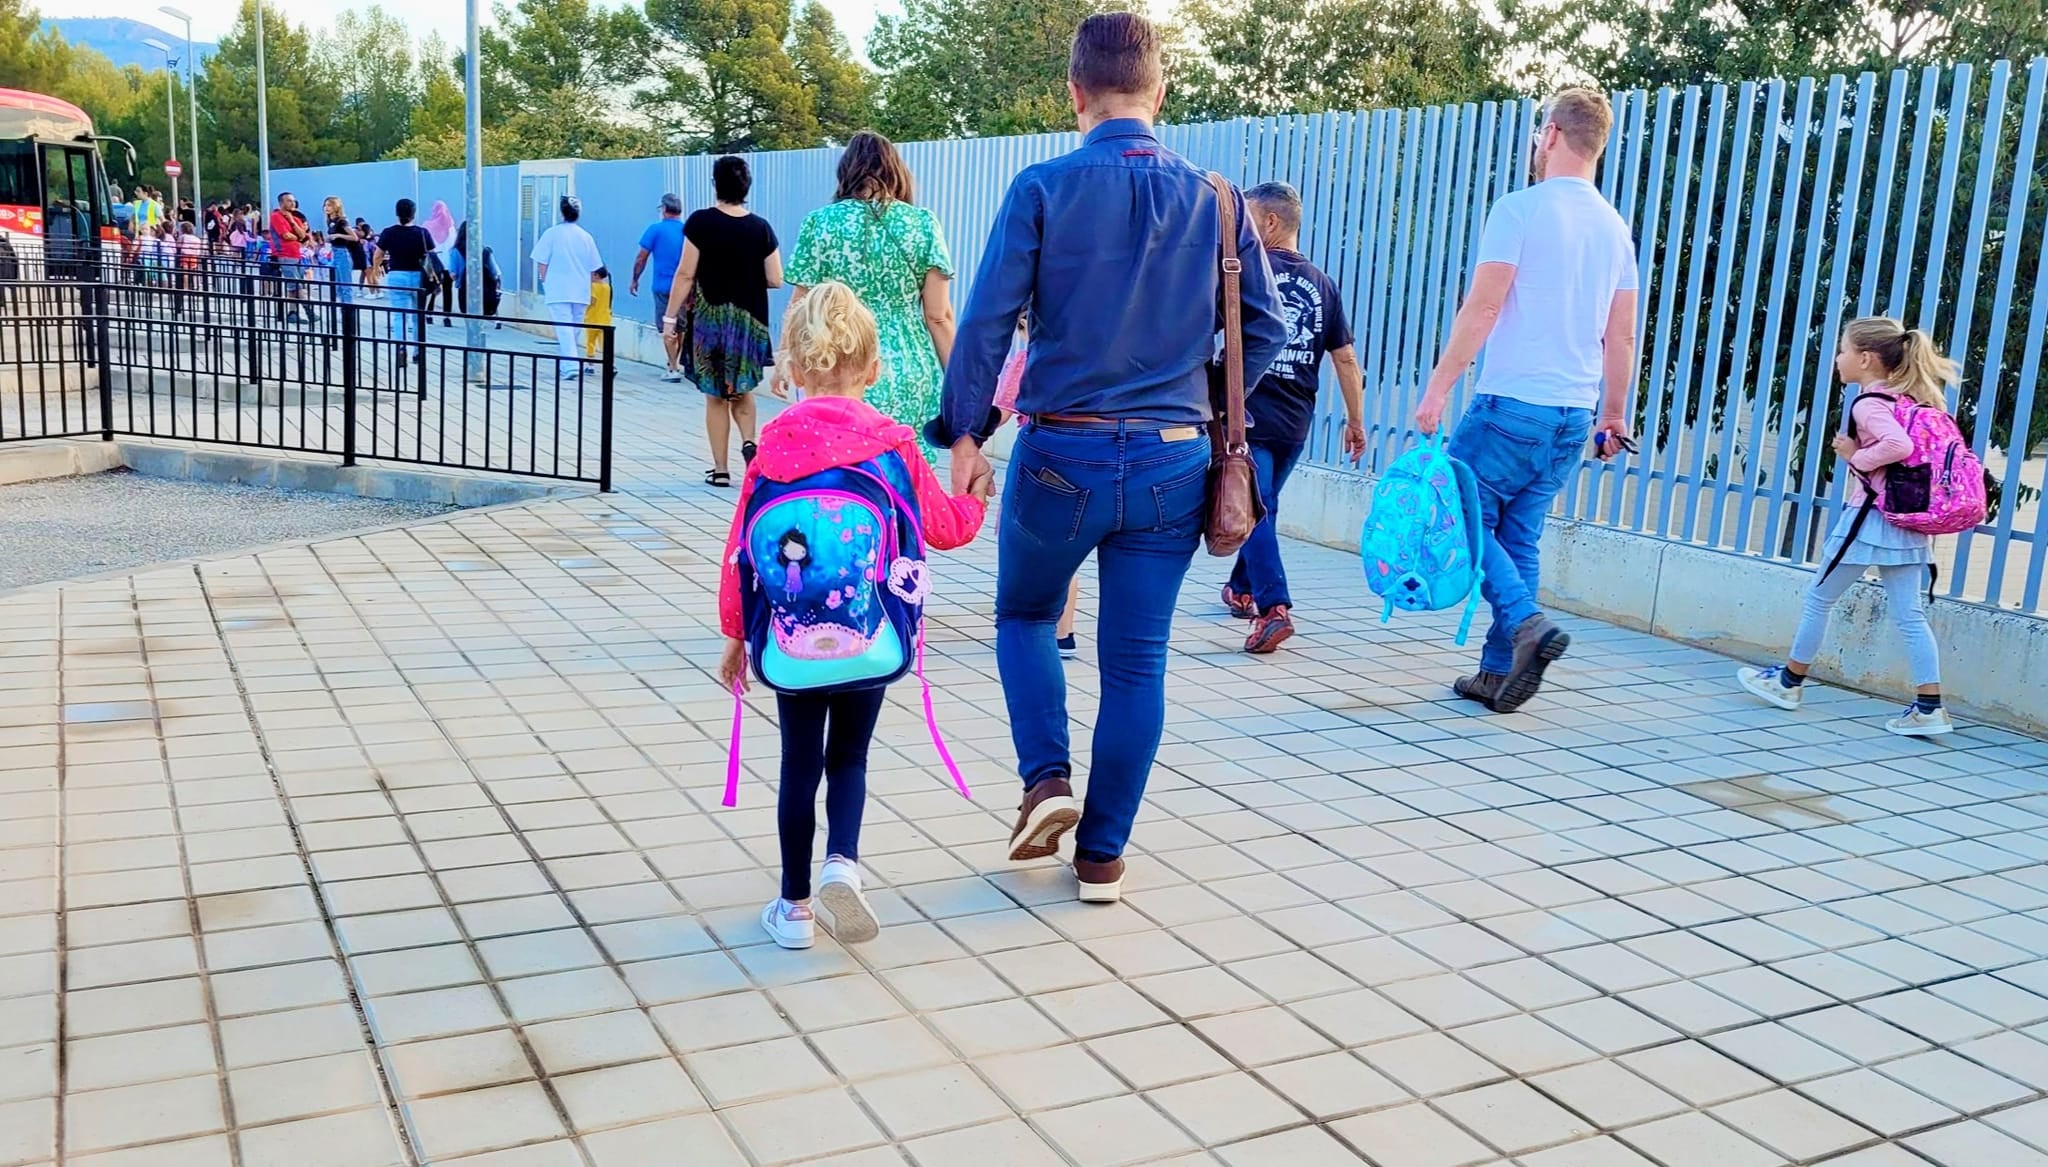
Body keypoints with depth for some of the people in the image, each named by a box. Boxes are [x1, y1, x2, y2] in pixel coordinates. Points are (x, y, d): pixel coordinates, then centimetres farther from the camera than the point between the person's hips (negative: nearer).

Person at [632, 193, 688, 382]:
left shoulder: (656, 229, -4)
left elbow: (641, 258, -3)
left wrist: (635, 280, 8)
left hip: (663, 286, -3)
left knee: (668, 329, 0)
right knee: (680, 328, 15)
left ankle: (674, 369, -2)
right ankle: (677, 364, 21)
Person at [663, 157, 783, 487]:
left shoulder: (701, 222, -9)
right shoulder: (761, 227, -2)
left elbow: (686, 274, -9)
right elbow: (775, 280, -1)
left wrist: (671, 315, -1)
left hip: (709, 318, -2)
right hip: (749, 320, 2)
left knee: (715, 396, 8)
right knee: (742, 390, 21)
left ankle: (720, 469, 11)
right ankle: (749, 441, -3)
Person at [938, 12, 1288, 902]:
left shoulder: (1044, 188, -7)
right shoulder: (1216, 200, 3)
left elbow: (988, 320, -10)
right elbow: (1265, 328, 3)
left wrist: (965, 434, -1)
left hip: (1061, 454, -2)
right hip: (1172, 463, 2)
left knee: (1024, 616, 22)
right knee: (1136, 660, 10)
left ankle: (1046, 778, 5)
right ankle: (1102, 855, 16)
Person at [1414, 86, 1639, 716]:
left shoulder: (1520, 208, -8)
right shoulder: (1616, 227, 12)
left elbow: (1482, 307, -15)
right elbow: (1622, 338, 15)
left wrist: (1438, 387, -12)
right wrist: (1614, 417, 22)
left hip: (1512, 404, -7)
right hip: (1574, 414, 7)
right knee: (1518, 535, 12)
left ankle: (1526, 622, -14)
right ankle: (1497, 670, 13)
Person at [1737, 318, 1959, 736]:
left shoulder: (1868, 405, -13)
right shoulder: (1914, 400, 12)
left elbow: (1898, 444, -30)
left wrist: (1856, 457, -15)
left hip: (1870, 517, -7)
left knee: (1819, 598, 10)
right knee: (1909, 615, 6)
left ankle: (1790, 681, 23)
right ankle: (1929, 707, 1)